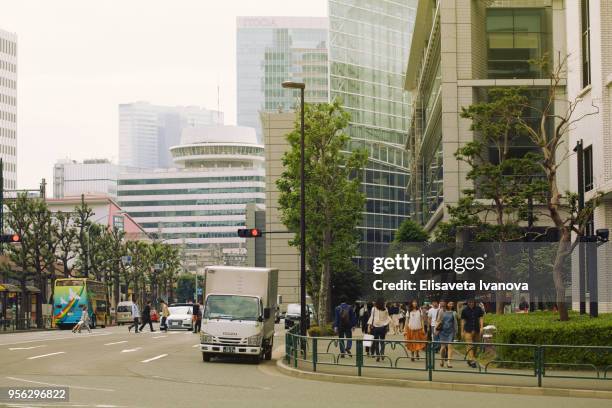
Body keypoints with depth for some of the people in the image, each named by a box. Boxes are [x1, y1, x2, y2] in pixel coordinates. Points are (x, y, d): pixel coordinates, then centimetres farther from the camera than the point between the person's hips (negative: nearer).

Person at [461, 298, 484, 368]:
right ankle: (472, 361, -15)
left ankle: (469, 359, 23)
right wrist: (462, 331, 4)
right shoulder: (464, 310, 1)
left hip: (477, 330, 3)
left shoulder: (478, 309, 4)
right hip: (468, 330, -3)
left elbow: (481, 318, 5)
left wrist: (481, 327, -8)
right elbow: (463, 321, 5)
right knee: (470, 346, -11)